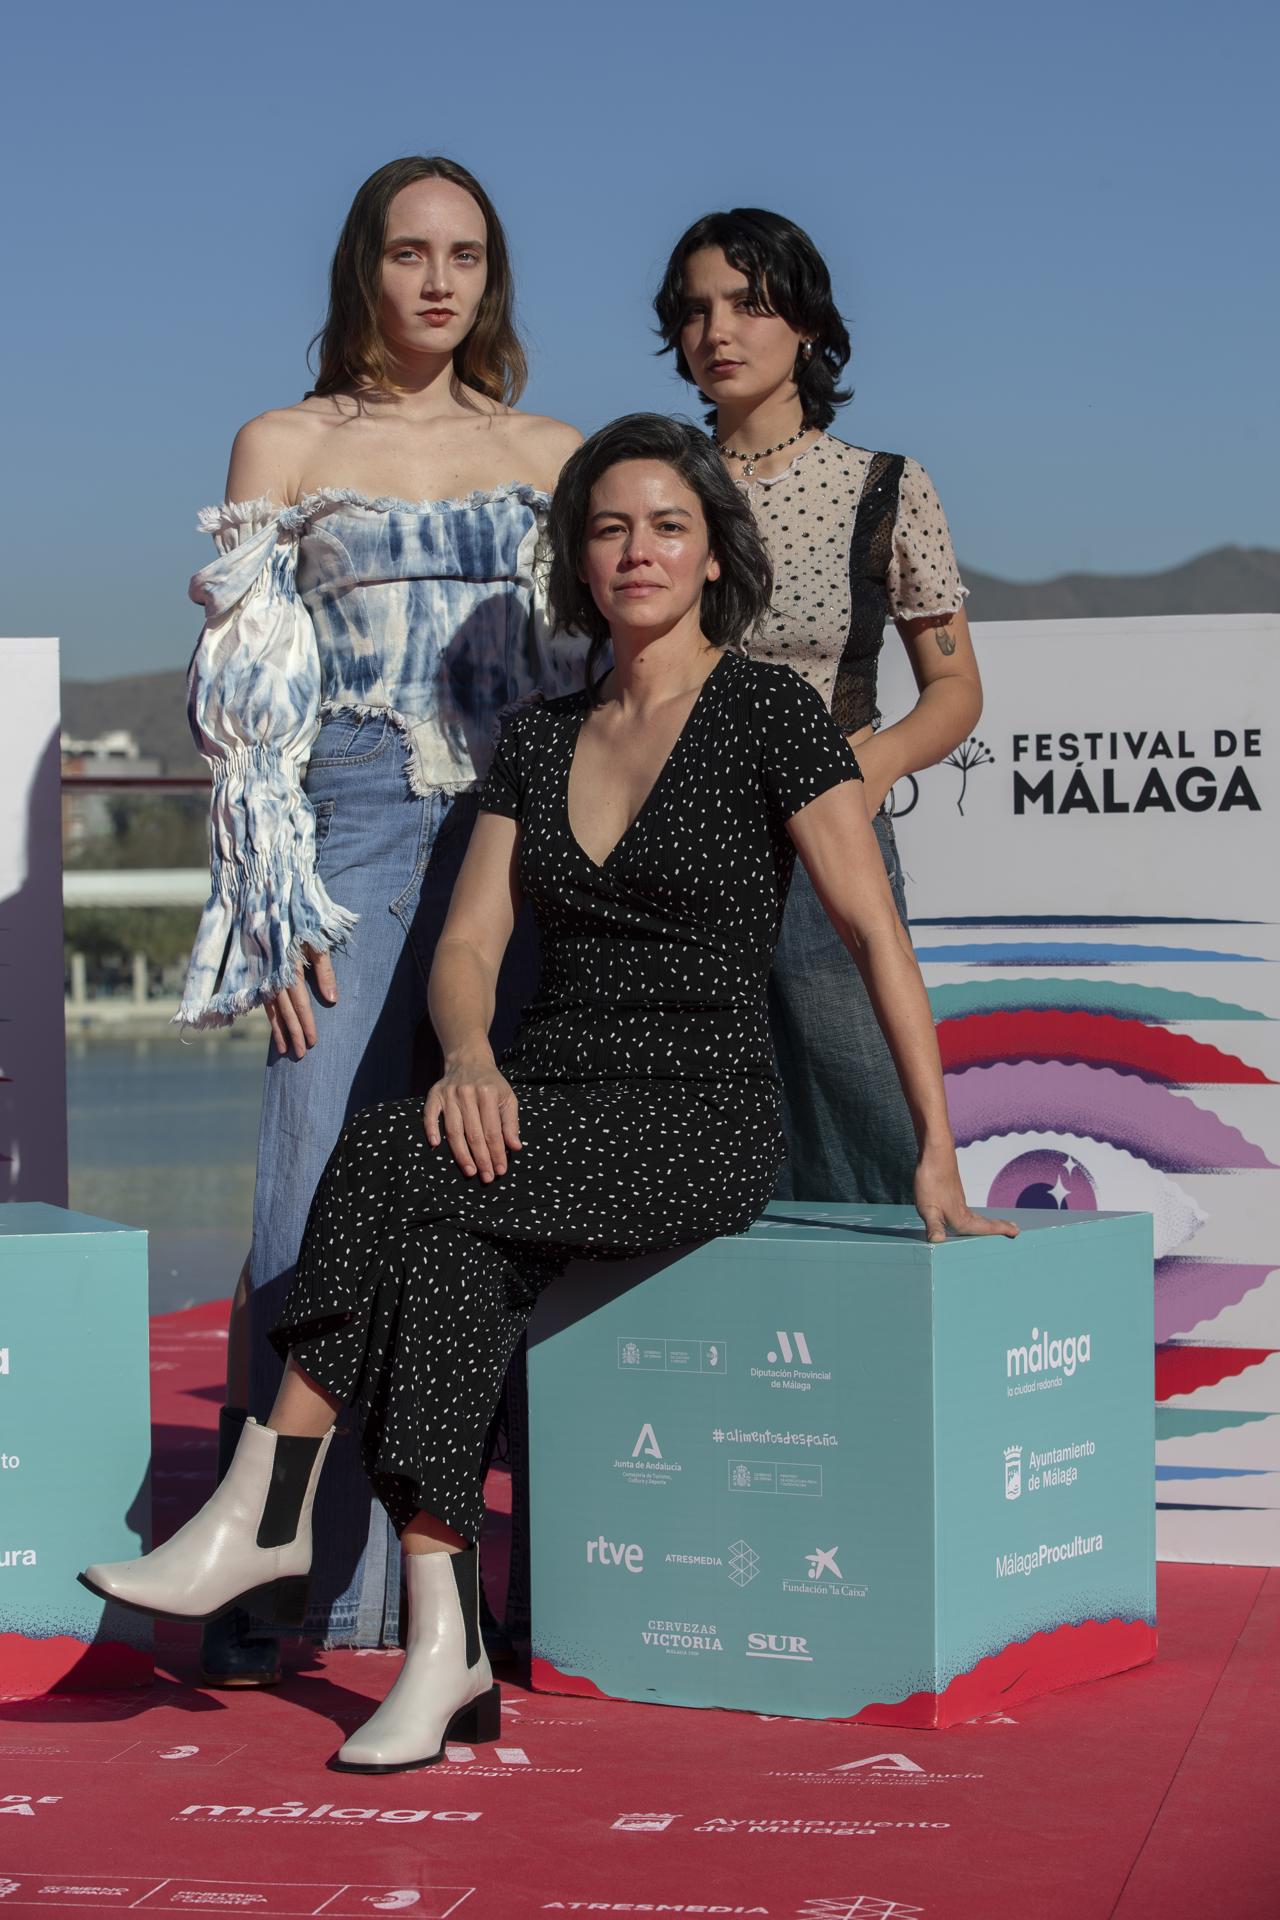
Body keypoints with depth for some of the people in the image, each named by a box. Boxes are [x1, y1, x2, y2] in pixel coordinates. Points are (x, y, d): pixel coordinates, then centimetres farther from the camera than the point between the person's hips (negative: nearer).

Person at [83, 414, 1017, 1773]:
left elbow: (875, 934, -5)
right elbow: (467, 946, 9)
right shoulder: (537, 740, 15)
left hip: (701, 1122, -4)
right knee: (452, 1258, -30)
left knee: (392, 1166, -29)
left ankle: (264, 1521, -20)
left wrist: (937, 1156, -10)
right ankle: (442, 1653, -32)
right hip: (545, 1106, 4)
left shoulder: (770, 713, -2)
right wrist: (471, 1059, -14)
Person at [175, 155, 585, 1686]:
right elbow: (245, 695, 3)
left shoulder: (551, 456, 15)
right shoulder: (286, 448, 9)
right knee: (325, 1199, -8)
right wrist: (278, 908, -6)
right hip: (355, 830, -2)